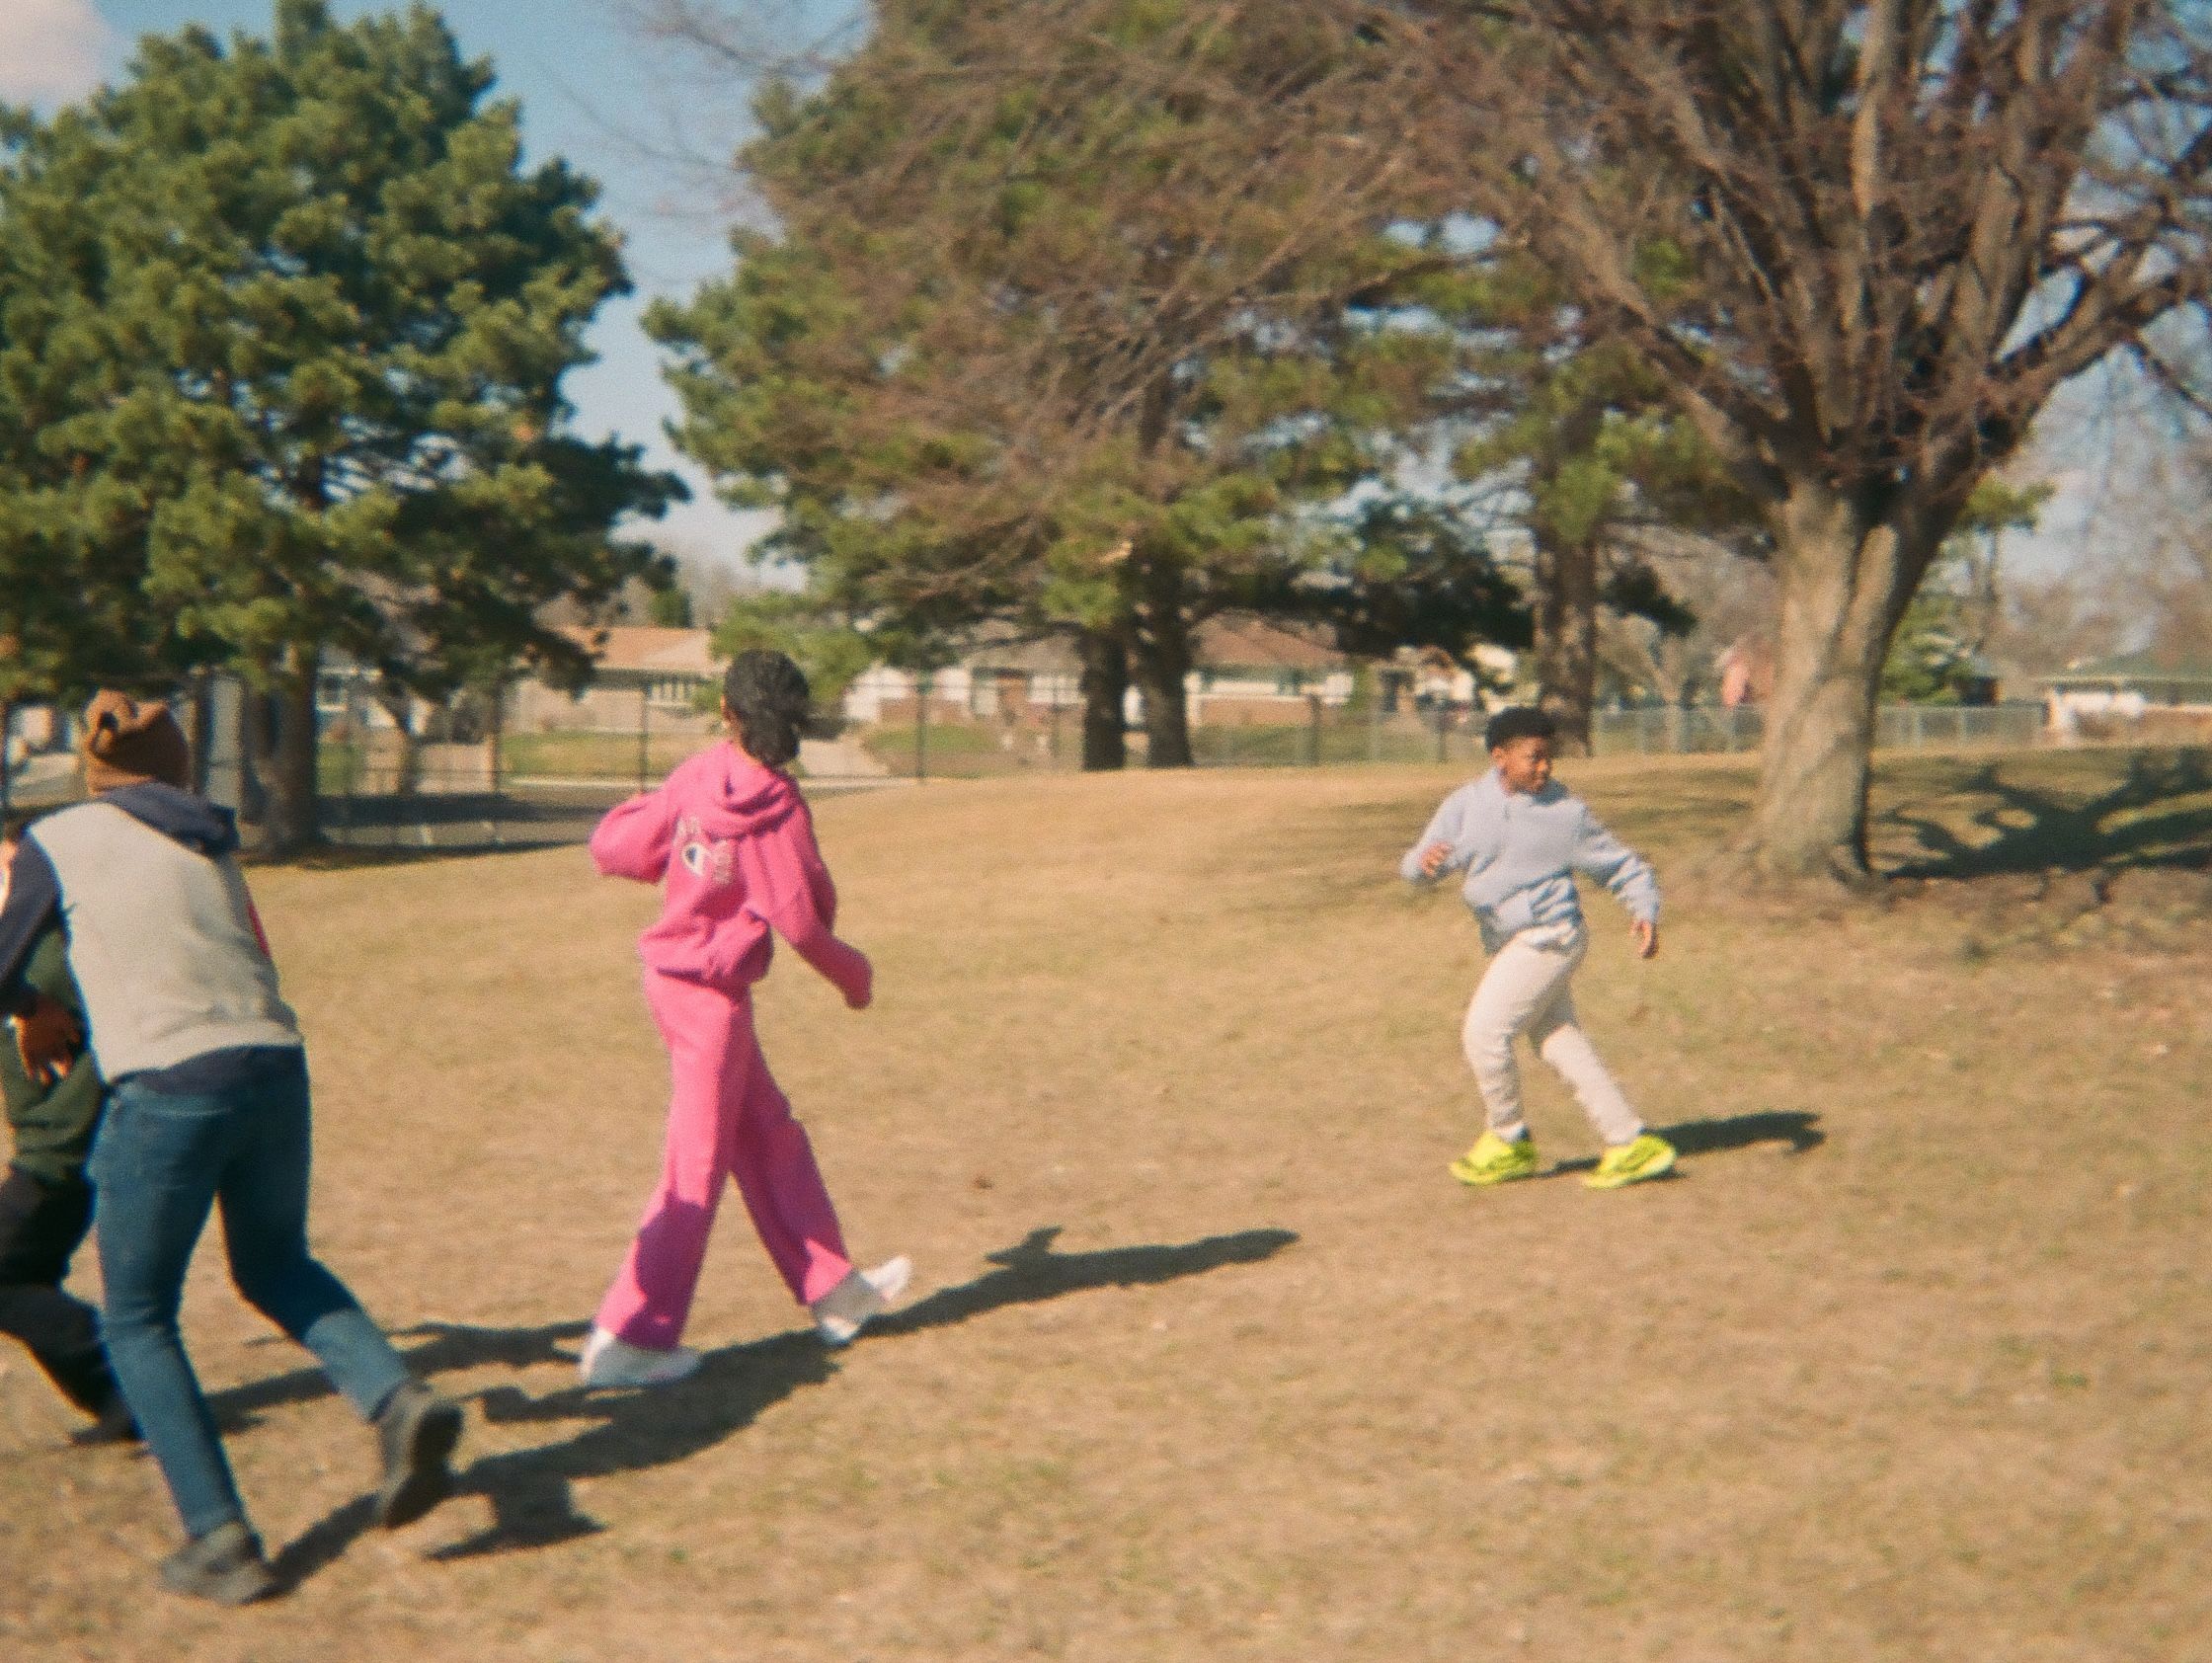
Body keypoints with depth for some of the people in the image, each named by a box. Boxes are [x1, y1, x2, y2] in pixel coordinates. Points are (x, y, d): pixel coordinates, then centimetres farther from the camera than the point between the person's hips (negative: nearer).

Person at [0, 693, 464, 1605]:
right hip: (276, 1071, 5)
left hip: (167, 1089, -4)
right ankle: (397, 1399, 4)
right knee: (276, 1267, 28)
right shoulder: (210, 841, 18)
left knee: (137, 1319, 14)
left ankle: (219, 1539, 7)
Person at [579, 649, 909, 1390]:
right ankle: (627, 1339, 3)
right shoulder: (777, 809, -18)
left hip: (670, 973, 7)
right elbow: (801, 923, -15)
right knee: (697, 1169, 0)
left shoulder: (696, 776, -4)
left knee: (770, 1136, 17)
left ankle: (831, 1288, 29)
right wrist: (853, 975, 3)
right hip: (711, 993, -7)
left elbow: (613, 848, -1)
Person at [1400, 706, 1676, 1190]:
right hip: (1508, 945, 5)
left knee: (1485, 1031, -10)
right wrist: (1423, 862, -26)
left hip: (1550, 936, -5)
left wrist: (1645, 912, -16)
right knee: (1563, 1046, 7)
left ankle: (1509, 1141, 8)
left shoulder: (1567, 811, -6)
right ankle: (1630, 1144, 14)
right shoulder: (1467, 803, 2)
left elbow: (1624, 867, 1)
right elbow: (1415, 867, -3)